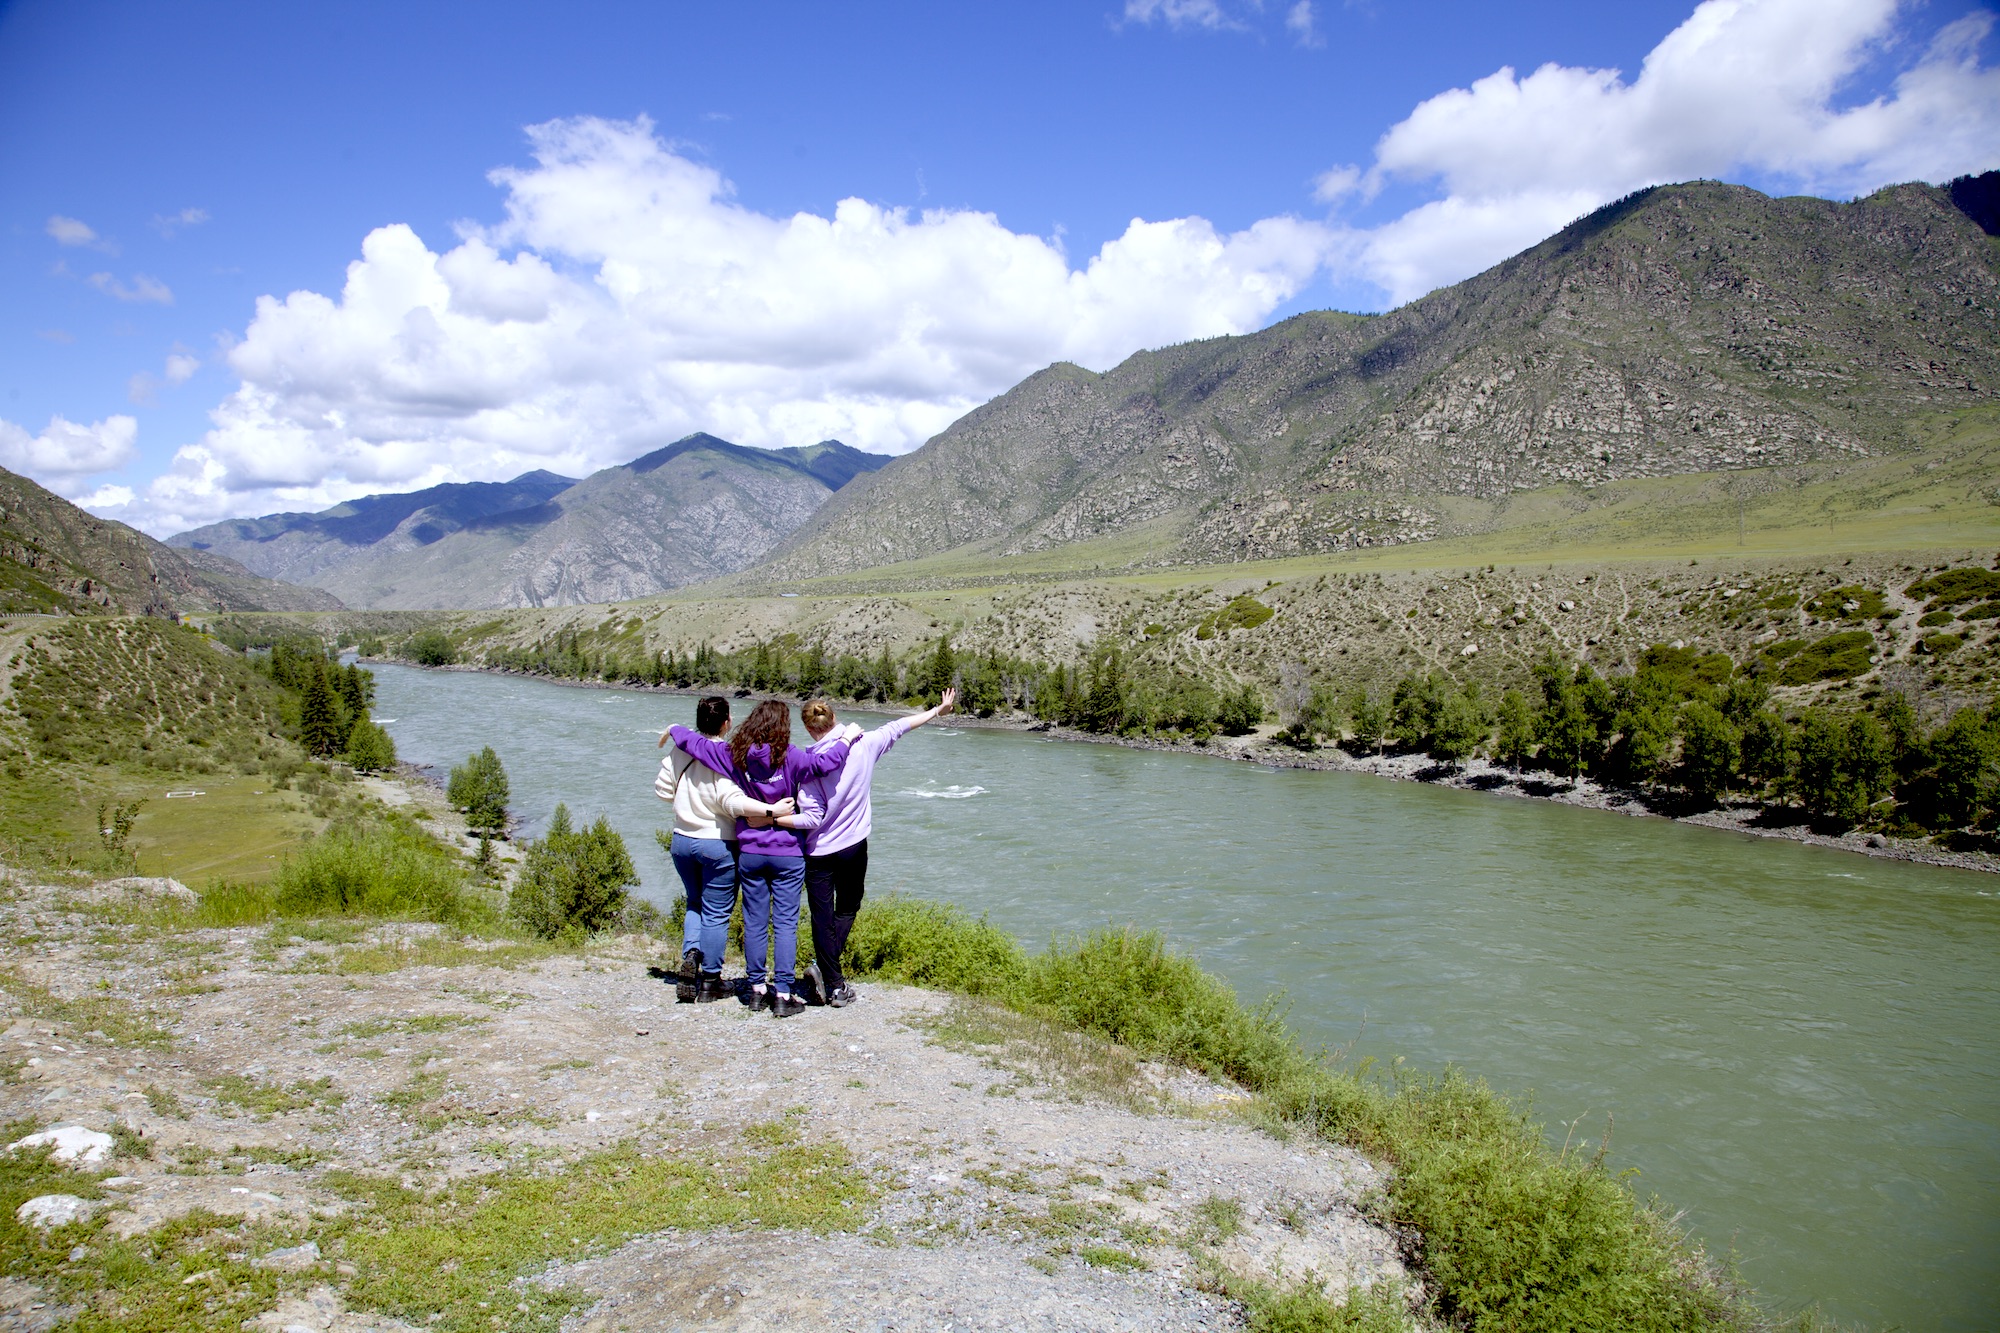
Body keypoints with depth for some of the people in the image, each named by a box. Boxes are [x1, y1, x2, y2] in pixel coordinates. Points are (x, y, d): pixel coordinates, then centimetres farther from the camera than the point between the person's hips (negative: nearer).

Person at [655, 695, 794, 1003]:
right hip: (717, 844, -5)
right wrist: (771, 810, -33)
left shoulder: (680, 751, 0)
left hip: (682, 841, 5)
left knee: (695, 904, 24)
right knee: (718, 912, 7)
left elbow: (662, 789, 8)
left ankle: (690, 955, 4)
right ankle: (709, 981, 13)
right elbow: (732, 801, -29)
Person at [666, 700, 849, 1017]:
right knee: (785, 924, 2)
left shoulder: (734, 755, -1)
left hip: (749, 853, 3)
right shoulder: (790, 757, -12)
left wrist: (672, 729, 26)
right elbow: (825, 762, -21)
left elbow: (691, 741, 6)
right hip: (787, 855, -3)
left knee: (754, 922, 12)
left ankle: (757, 989, 20)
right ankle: (783, 995, 2)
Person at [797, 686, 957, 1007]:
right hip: (854, 846, 3)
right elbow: (897, 728, 9)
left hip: (819, 851, -2)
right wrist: (938, 711, 23)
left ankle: (834, 985, 5)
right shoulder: (864, 744, -7)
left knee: (822, 917, 7)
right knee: (847, 910, 19)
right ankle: (822, 967, 5)